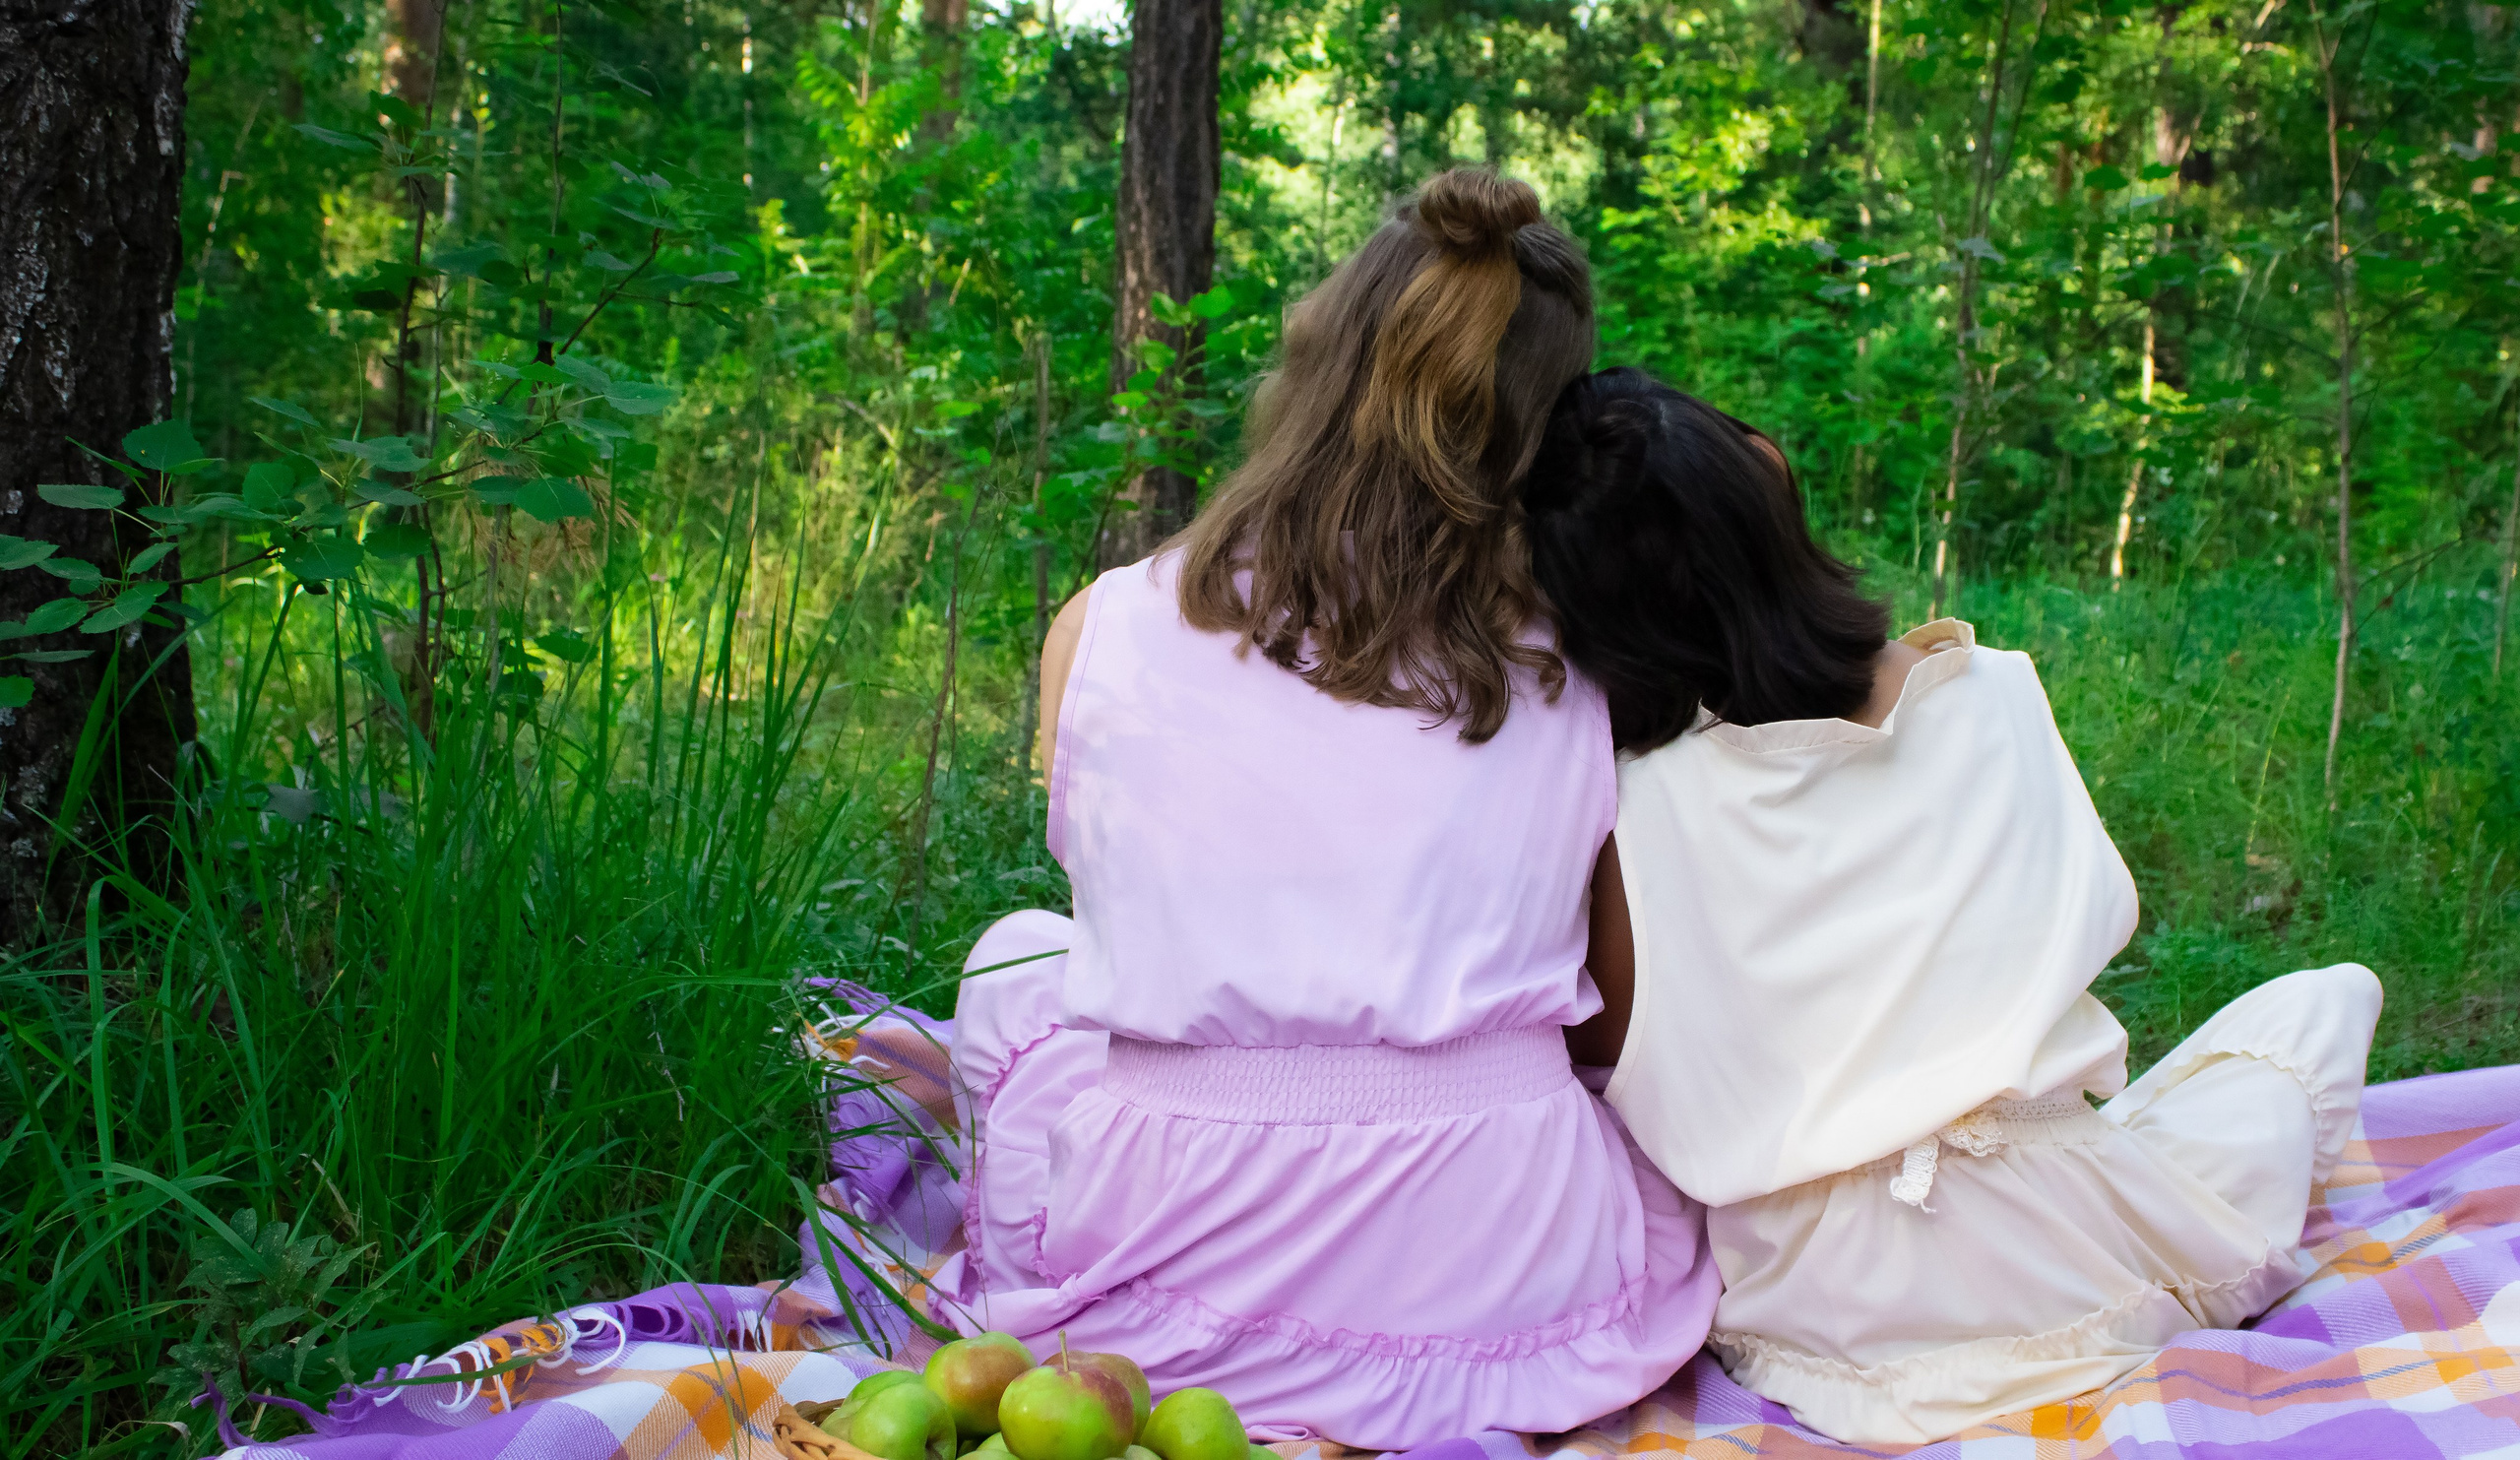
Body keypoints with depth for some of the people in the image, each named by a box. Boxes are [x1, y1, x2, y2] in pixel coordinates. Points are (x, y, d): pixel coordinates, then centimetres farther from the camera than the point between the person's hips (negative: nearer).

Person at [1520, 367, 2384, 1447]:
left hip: (1810, 1304, -2)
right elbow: (2093, 915, 5)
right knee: (2330, 995, 24)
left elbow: (1601, 1039, -2)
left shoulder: (1642, 803, -14)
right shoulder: (1993, 693, -10)